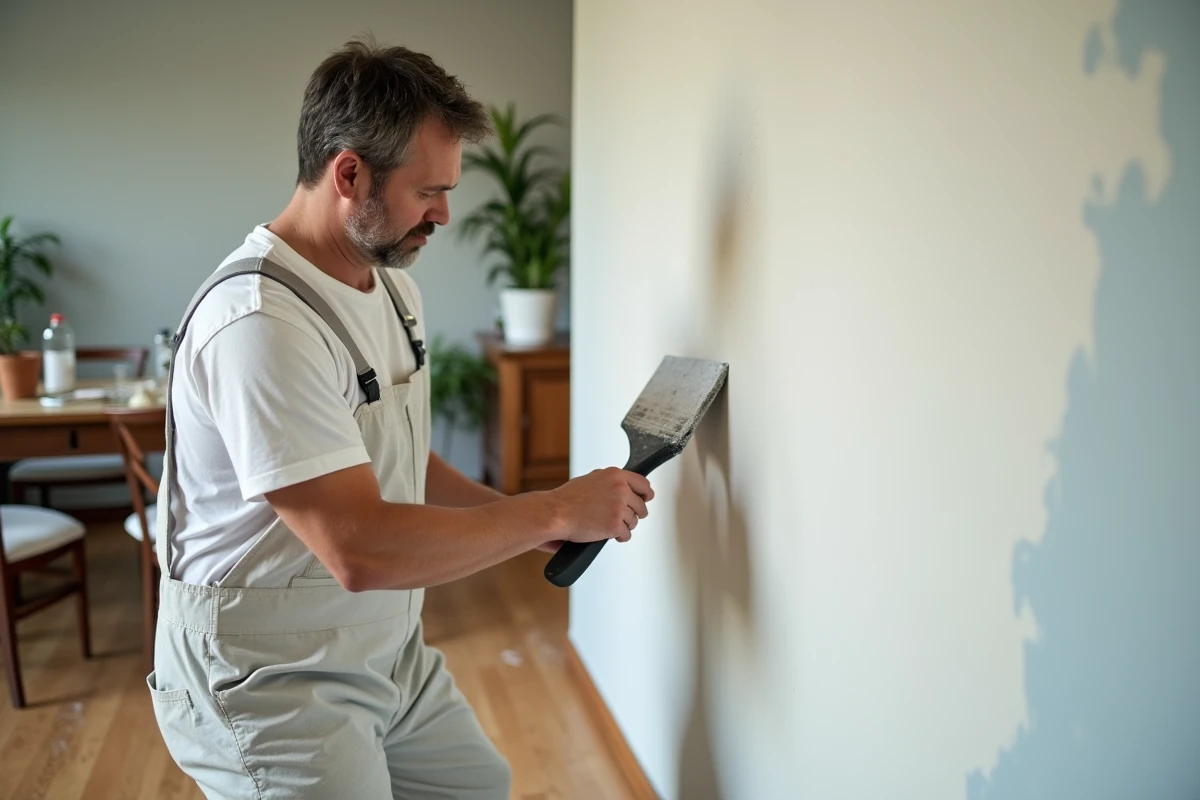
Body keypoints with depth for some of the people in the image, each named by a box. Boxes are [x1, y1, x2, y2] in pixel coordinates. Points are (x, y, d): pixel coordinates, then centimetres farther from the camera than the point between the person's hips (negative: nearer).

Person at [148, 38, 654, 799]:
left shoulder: (395, 286, 3)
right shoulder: (259, 322, -28)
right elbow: (360, 548, -32)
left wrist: (519, 516, -2)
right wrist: (552, 512, -23)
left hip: (391, 652, 9)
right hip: (270, 684, -8)